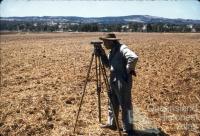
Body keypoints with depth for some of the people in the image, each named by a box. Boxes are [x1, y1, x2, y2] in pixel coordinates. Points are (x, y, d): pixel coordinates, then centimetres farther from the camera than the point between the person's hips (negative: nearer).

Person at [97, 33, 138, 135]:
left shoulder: (122, 48, -16)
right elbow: (107, 64, 17)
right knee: (112, 103, 18)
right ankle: (111, 123, 34)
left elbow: (134, 58, -31)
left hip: (123, 81, -10)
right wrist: (102, 54, 3)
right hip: (113, 80, 10)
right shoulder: (112, 51, 12)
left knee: (125, 105, 0)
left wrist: (128, 70, -20)